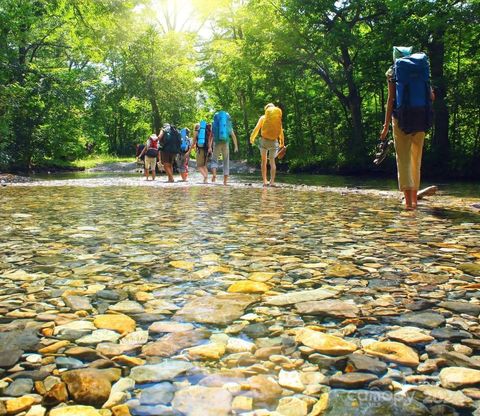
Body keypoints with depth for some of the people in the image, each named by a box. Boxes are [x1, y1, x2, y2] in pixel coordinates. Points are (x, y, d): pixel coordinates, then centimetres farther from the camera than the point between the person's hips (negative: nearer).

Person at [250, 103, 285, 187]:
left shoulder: (263, 118, 2)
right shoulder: (278, 118, 6)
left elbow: (256, 128, 0)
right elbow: (281, 131, 8)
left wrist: (252, 138, 13)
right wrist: (282, 142, 21)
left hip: (264, 140, -1)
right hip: (274, 142, 1)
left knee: (264, 161, 11)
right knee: (272, 161, 11)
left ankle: (265, 181, 4)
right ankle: (272, 181, 2)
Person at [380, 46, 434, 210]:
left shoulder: (392, 72, 3)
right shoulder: (422, 70, 11)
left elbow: (391, 98, -5)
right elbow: (431, 97, 12)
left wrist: (386, 125, -4)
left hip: (401, 118, -3)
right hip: (420, 120, 3)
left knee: (403, 159, -4)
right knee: (416, 159, 14)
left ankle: (408, 200, -15)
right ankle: (414, 199, 21)